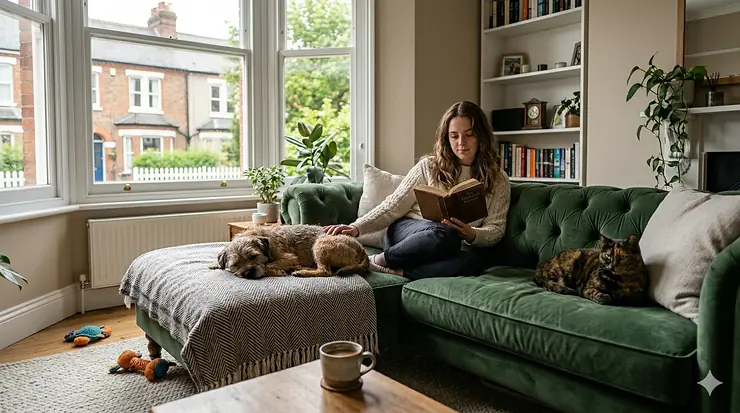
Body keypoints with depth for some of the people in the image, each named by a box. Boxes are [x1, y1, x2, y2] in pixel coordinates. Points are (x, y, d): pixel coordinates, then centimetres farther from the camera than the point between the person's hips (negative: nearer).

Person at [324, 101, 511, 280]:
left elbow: (495, 229, 4)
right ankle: (379, 259, -19)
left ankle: (395, 270, -25)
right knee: (445, 234, -38)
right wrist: (357, 227, -13)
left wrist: (471, 234, -20)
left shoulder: (498, 181, 10)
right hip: (408, 232, -1)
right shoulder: (429, 166, 6)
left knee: (472, 262, -36)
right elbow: (393, 207, 2)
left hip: (453, 248, 2)